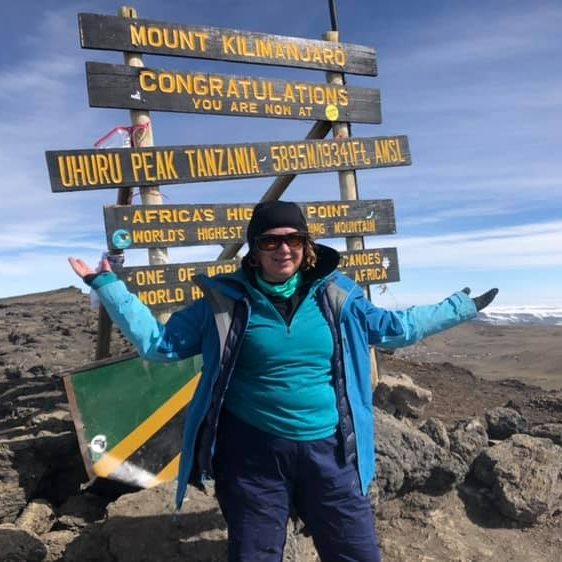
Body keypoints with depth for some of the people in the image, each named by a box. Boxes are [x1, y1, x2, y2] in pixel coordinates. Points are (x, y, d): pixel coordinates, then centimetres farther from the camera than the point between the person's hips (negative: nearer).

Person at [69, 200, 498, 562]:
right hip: (253, 454, -1)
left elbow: (392, 328, 13)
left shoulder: (334, 296, 0)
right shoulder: (226, 301, -5)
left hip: (328, 451, 2)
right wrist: (107, 285, -3)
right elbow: (159, 342, 1)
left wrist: (461, 307, 17)